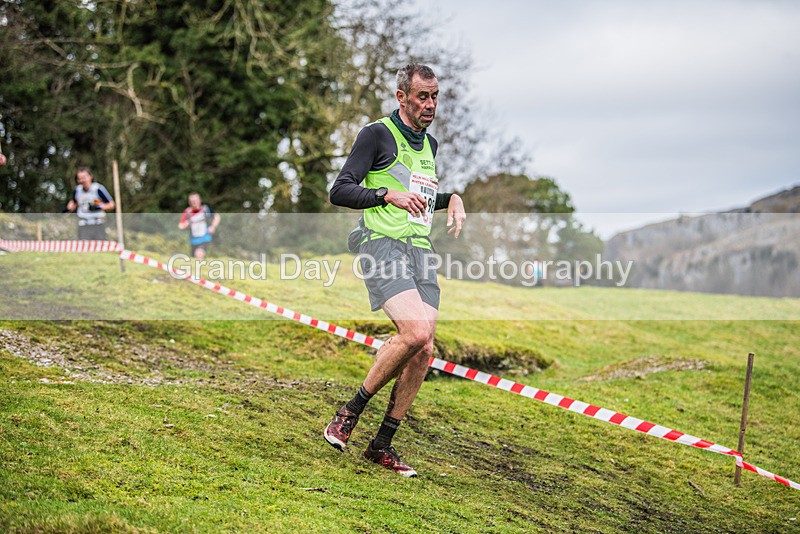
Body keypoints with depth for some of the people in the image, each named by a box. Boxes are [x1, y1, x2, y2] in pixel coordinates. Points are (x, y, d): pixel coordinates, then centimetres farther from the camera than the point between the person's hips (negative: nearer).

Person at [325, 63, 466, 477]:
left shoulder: (430, 144, 22)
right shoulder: (377, 134, -1)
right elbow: (340, 191, -7)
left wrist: (451, 199, 17)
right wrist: (388, 195, -19)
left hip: (421, 252, 7)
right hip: (385, 245, -7)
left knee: (424, 350, -4)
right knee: (415, 331, -26)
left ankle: (382, 445, 6)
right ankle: (350, 412, -9)